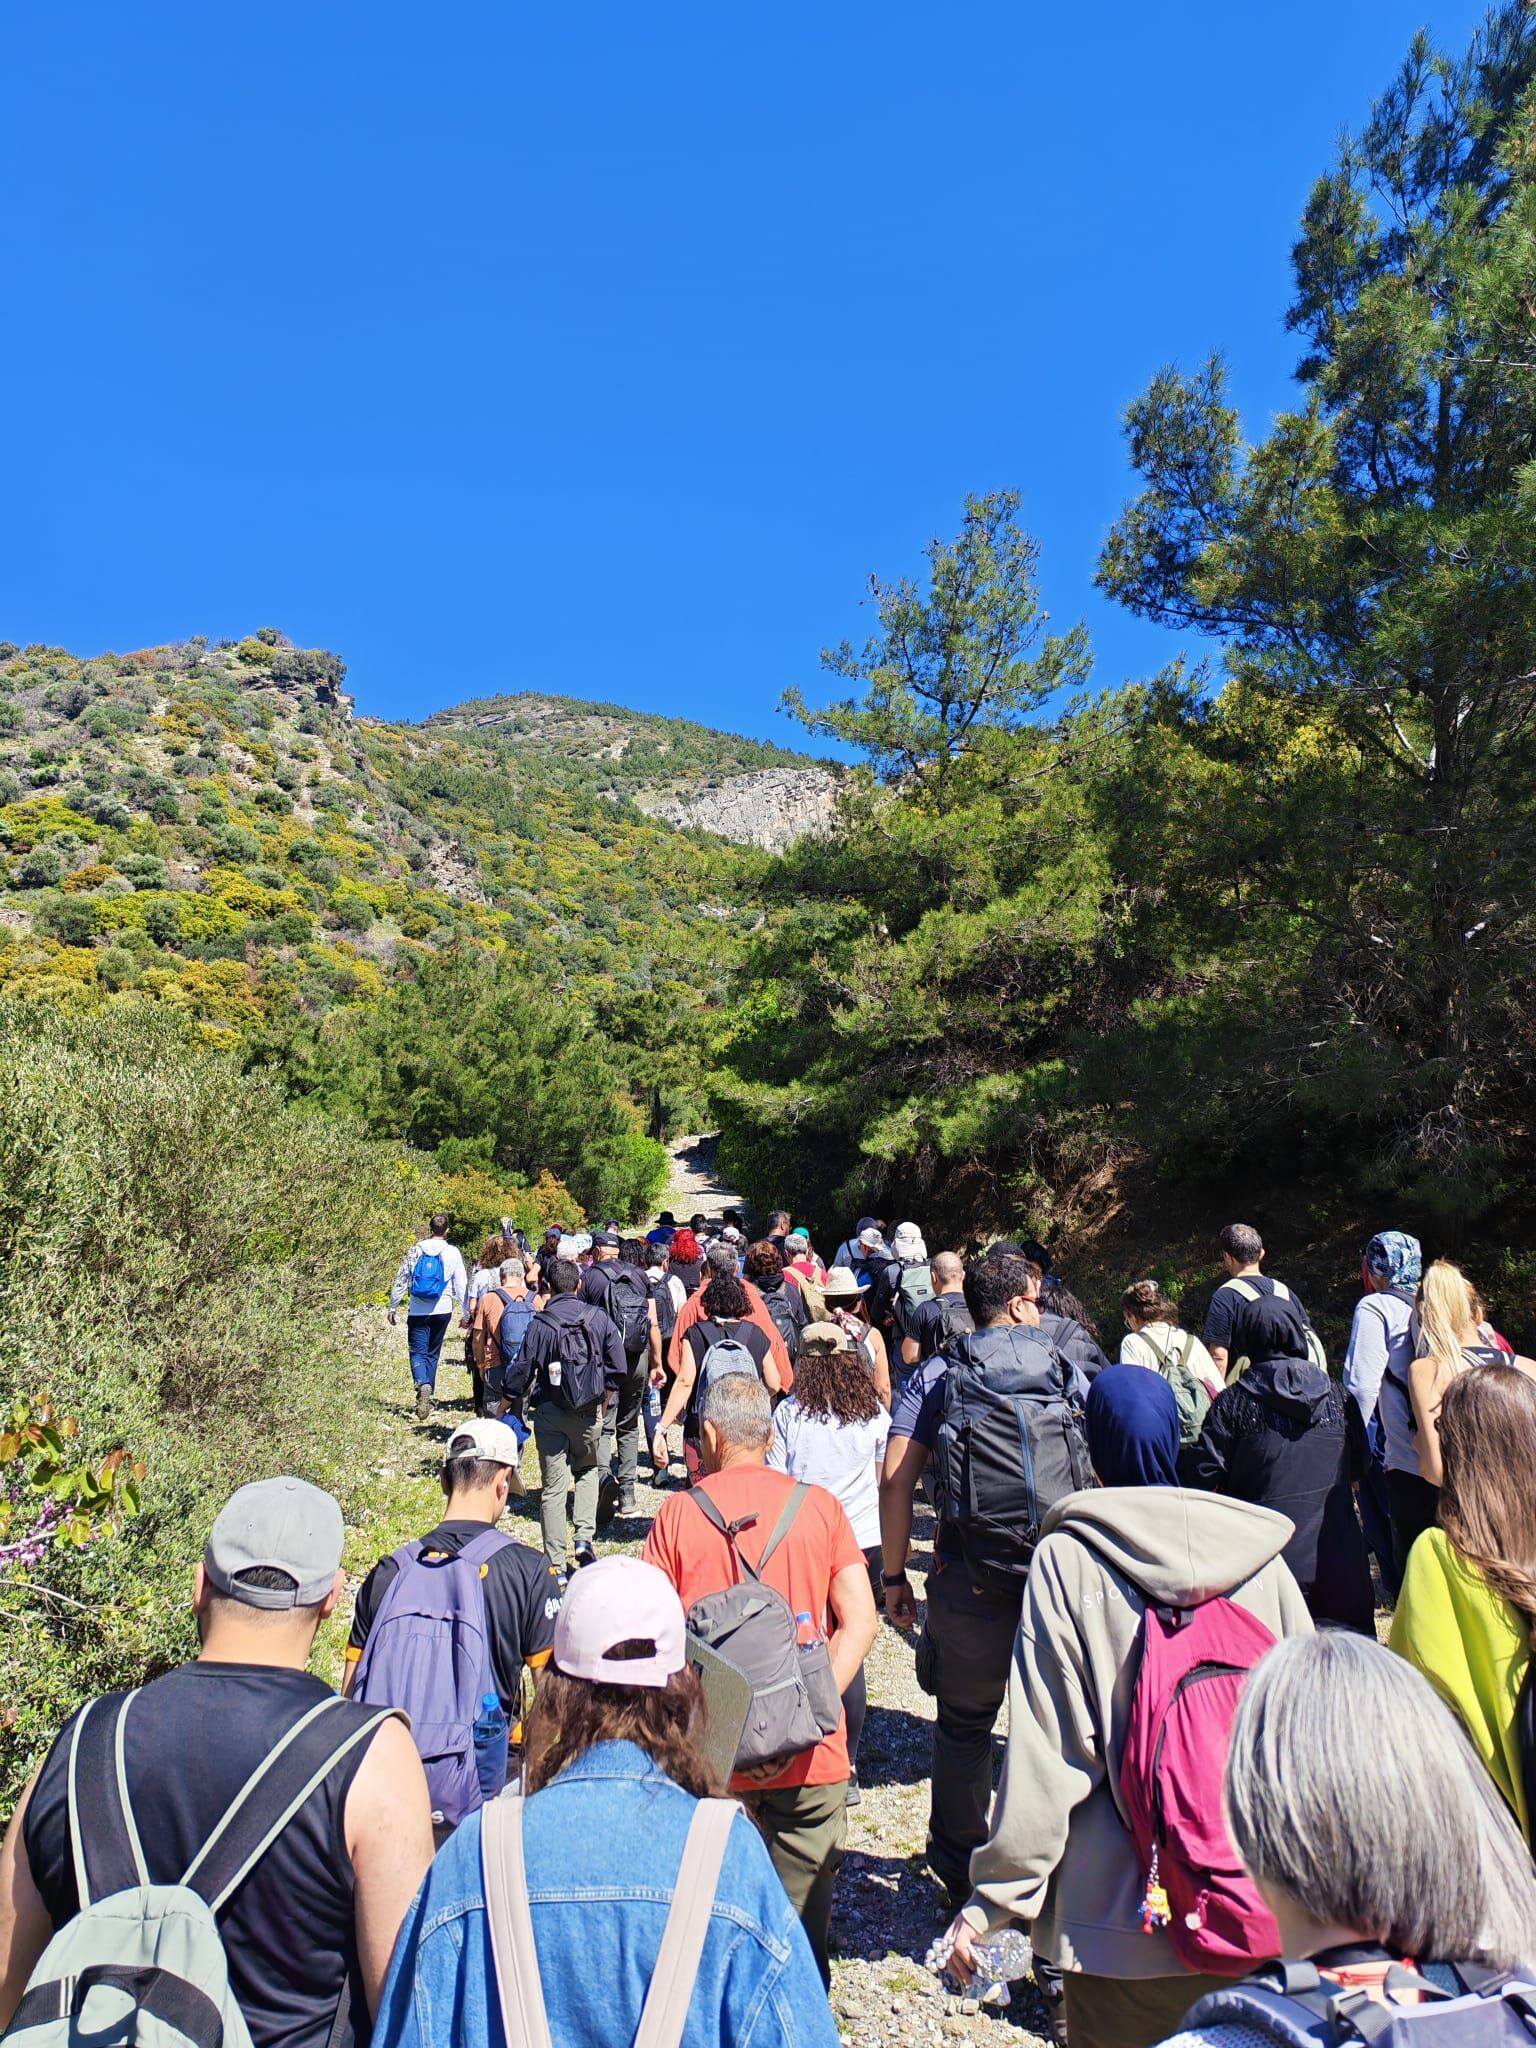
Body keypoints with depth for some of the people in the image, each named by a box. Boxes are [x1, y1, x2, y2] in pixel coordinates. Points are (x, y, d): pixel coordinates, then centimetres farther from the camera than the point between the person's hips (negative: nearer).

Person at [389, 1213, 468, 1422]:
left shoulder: (415, 1250, 0)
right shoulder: (452, 1253, -2)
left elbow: (401, 1280, 2)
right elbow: (461, 1286, 0)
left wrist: (393, 1308, 12)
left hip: (418, 1312, -1)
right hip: (442, 1311, 1)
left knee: (418, 1352, 0)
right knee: (433, 1354, 15)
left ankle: (422, 1385, -28)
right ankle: (427, 1399, 19)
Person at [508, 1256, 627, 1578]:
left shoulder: (540, 1323, -7)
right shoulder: (599, 1318, -2)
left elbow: (523, 1371, -3)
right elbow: (618, 1368, 0)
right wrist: (603, 1399, 16)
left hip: (549, 1413, -1)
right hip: (589, 1413, 1)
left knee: (553, 1487, 6)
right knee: (587, 1472, 24)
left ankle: (555, 1566, 8)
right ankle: (585, 1537, 6)